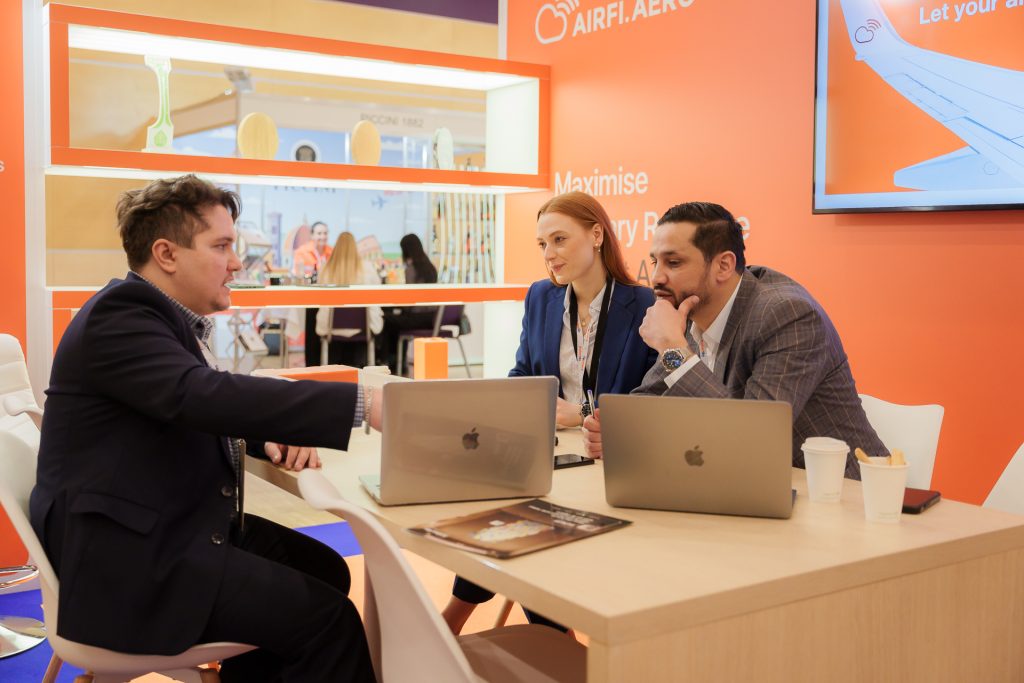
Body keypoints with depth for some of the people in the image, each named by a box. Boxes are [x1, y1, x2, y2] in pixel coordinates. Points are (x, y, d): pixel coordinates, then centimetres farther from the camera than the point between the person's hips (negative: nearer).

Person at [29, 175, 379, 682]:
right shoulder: (120, 315, -19)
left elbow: (210, 404, 21)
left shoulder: (169, 317, 12)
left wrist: (269, 435, -2)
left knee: (326, 569, 8)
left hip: (175, 525, 10)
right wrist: (362, 404, -36)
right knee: (328, 619, -16)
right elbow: (201, 395, -34)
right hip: (128, 554, -10)